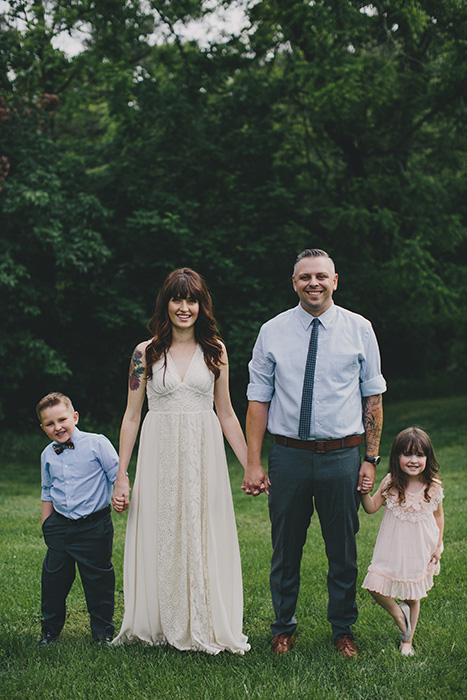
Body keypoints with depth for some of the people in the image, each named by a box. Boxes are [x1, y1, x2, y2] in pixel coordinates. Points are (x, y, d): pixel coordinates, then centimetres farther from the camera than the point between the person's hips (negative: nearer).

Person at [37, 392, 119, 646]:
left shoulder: (97, 444, -8)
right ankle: (50, 630, 28)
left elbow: (117, 475, -4)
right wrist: (46, 524, 16)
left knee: (98, 579, 3)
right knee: (53, 578, 9)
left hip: (94, 526, -4)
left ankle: (103, 632, 19)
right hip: (60, 526, 4)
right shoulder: (47, 455, 7)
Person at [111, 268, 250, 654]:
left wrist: (250, 465, 7)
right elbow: (132, 416, 4)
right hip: (160, 454, -1)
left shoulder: (215, 350, 5)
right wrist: (121, 475, 0)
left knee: (204, 539, 4)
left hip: (204, 453, 1)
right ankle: (159, 625, 18)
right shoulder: (147, 353, 2)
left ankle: (204, 626, 16)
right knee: (160, 538, 4)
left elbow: (226, 412, 10)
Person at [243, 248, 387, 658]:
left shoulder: (359, 329, 2)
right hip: (289, 455, 0)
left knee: (343, 551, 11)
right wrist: (253, 463, -4)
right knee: (286, 549, 11)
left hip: (343, 456, 0)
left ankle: (343, 629, 30)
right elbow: (258, 400, 2)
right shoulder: (272, 332, 1)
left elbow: (373, 397, 5)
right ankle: (284, 628, 30)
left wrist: (371, 458, 0)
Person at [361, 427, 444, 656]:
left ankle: (407, 641, 33)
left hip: (419, 550, 0)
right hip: (392, 549, 0)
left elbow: (438, 516, 5)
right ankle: (398, 614, 22)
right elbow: (371, 508, -1)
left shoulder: (433, 487, -9)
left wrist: (438, 546, 3)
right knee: (375, 587, -10)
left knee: (413, 596, 11)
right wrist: (365, 492, -19)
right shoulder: (390, 483, -10)